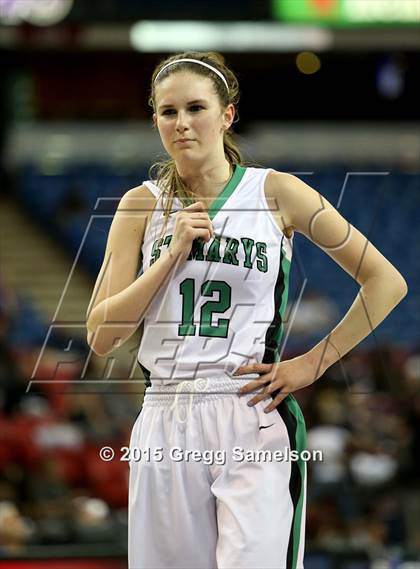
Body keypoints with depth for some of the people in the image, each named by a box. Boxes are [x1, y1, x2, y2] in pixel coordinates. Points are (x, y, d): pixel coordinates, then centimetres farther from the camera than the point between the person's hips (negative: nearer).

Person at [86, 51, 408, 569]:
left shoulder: (277, 193, 2)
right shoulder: (142, 204, 8)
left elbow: (386, 282, 4)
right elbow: (101, 337, 1)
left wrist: (313, 364, -1)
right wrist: (173, 254, -8)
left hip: (253, 421, -3)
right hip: (166, 424, 3)